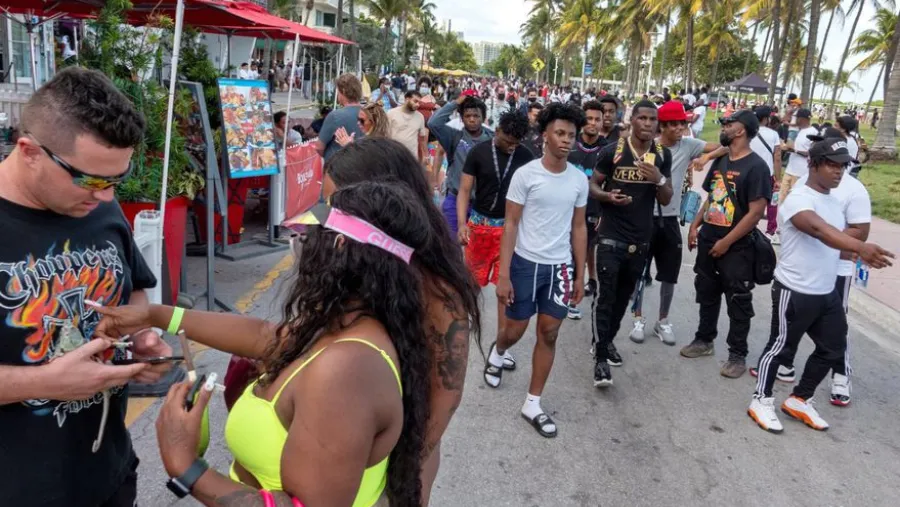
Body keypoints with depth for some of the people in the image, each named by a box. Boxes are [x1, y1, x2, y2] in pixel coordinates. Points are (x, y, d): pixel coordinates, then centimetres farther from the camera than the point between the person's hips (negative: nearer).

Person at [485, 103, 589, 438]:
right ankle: (497, 354, 46)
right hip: (526, 263, -3)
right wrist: (503, 275, -12)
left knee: (549, 334, 5)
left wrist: (580, 275, 8)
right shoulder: (525, 175, -9)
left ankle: (532, 404, 18)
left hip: (560, 266, 3)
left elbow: (579, 228, 9)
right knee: (515, 330, 8)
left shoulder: (579, 180, 2)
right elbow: (510, 225, -8)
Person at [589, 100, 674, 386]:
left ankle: (607, 340, 34)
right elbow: (592, 185, 0)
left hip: (641, 240, 4)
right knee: (605, 295, -9)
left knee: (623, 296, 15)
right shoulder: (613, 151, -8)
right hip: (611, 237, -4)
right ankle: (600, 357, -3)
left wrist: (659, 179, -15)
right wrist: (607, 196, -21)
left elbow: (666, 200, 5)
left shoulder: (663, 156, 3)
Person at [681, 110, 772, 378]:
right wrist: (695, 226, 8)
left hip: (737, 248, -7)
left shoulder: (756, 167, -15)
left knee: (738, 302, 3)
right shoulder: (720, 161, 9)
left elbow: (756, 212, -19)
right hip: (708, 241, 7)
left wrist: (726, 242, -18)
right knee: (706, 293, 17)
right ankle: (704, 340, 32)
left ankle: (737, 355, 14)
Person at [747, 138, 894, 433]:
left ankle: (799, 400, 30)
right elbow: (820, 230, -39)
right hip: (795, 292, -9)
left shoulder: (834, 201, 10)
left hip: (828, 292, 9)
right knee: (781, 347, 4)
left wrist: (859, 253, 2)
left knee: (833, 349, 15)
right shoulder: (798, 199, -19)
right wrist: (860, 247, -53)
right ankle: (761, 401, 20)